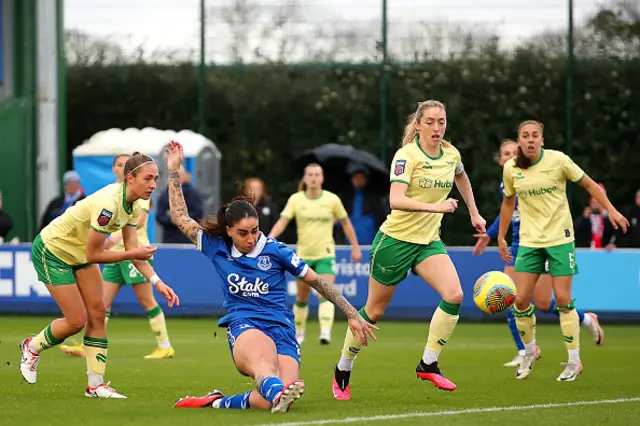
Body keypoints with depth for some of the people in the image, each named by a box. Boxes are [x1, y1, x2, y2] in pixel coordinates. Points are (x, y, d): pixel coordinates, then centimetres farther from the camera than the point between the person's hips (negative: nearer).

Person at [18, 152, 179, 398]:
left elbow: (133, 249, -4)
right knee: (77, 320, -6)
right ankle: (32, 348, 23)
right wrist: (132, 254, -23)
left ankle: (95, 385, 3)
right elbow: (93, 255, -28)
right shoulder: (108, 204, -35)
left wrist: (157, 281, -14)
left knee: (97, 313, 0)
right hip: (52, 251, -8)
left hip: (79, 253, 8)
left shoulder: (133, 204, -7)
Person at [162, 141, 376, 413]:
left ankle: (219, 402, -9)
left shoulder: (275, 251, 5)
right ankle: (277, 391, -75)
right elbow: (180, 218, 19)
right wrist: (174, 171, 15)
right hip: (243, 329, 0)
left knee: (276, 402, -30)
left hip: (282, 331, 0)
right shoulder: (218, 249, 12)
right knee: (262, 357, -42)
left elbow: (317, 282, 9)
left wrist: (352, 315, 6)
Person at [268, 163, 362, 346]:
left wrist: (355, 247, 9)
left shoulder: (332, 199, -3)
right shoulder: (296, 199, -2)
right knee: (301, 298, 13)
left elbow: (346, 223, 8)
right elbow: (283, 221, -11)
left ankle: (325, 332, -30)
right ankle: (299, 333, 31)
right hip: (303, 255, 2)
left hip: (325, 255, -2)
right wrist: (271, 237, -29)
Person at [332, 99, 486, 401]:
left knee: (454, 295, -18)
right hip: (396, 239, -5)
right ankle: (342, 370, 24)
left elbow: (461, 178, 27)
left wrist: (474, 212, 28)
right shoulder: (407, 155, -18)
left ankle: (428, 364, -7)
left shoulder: (451, 154, 1)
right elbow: (396, 199, -31)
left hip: (429, 240, 5)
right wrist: (435, 207, -38)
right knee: (374, 310, 5)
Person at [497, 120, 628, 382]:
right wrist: (501, 237, 17)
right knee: (521, 300, -4)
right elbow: (508, 202, 15)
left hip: (560, 238, -3)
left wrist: (611, 210, -6)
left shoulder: (558, 160, -10)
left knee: (562, 299, -7)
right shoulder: (511, 169, -1)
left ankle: (574, 361, 5)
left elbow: (589, 185, 1)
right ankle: (529, 352, 20)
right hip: (529, 241, 3)